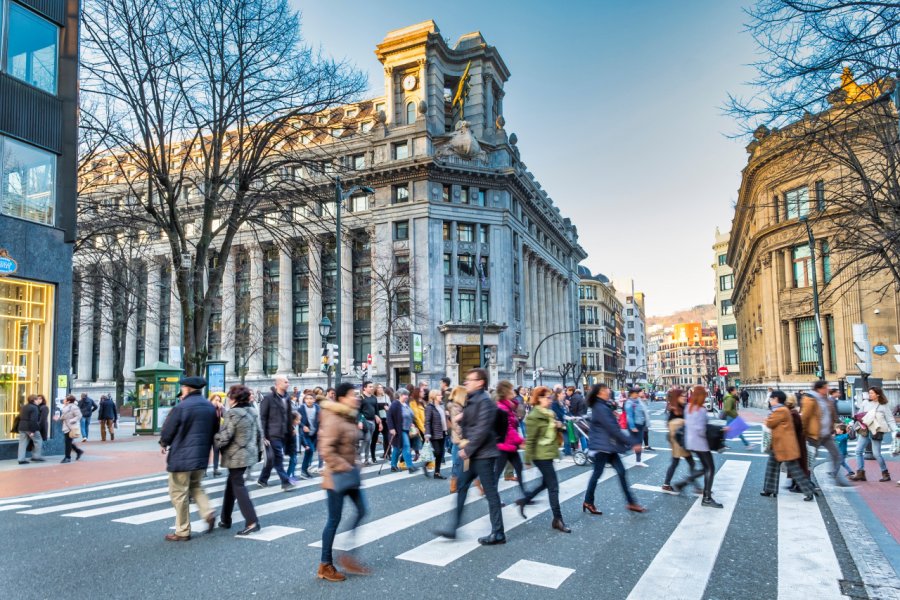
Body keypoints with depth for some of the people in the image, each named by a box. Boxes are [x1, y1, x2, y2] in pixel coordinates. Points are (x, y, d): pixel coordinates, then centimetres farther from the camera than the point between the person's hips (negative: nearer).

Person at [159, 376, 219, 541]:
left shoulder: (180, 407, -16)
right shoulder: (211, 407, 6)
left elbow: (167, 431, -8)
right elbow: (215, 431, 12)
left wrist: (164, 444, 13)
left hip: (181, 457, -7)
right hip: (202, 457, 7)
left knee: (179, 493, 5)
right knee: (195, 487, 24)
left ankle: (182, 532, 12)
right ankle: (208, 512, 4)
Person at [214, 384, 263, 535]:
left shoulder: (232, 414, -17)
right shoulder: (252, 411, 8)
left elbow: (224, 437, -19)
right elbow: (259, 433, 13)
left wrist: (214, 443, 0)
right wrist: (259, 450, 21)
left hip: (236, 456, -8)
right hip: (249, 453, 8)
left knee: (238, 486, -3)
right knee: (231, 484, 19)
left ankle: (252, 522, -8)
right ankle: (225, 519, 27)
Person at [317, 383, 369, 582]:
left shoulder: (351, 418, 8)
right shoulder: (334, 420, -20)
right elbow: (326, 450, -25)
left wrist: (355, 465, 12)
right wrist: (344, 468, -22)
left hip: (350, 474, 9)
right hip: (337, 477, -9)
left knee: (361, 511, 9)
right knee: (334, 520, 1)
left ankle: (347, 555, 22)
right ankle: (325, 566, 16)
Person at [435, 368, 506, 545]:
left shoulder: (484, 401, -17)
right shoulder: (471, 400, 13)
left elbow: (483, 430, -23)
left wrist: (468, 449, -18)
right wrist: (464, 440, 3)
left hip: (483, 454, -10)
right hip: (473, 454, 10)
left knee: (490, 492, 0)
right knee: (461, 487, 12)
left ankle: (498, 534, 10)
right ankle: (453, 528, 20)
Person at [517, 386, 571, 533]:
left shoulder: (549, 414, 11)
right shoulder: (534, 416, -17)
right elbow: (530, 439, -18)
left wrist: (558, 425, 2)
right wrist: (528, 459, -18)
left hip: (548, 454, 9)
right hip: (541, 455, -9)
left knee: (545, 483, 18)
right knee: (553, 486, -5)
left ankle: (524, 500, 33)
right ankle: (557, 520, 3)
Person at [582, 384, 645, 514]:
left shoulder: (605, 406, 12)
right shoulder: (600, 408, -20)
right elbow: (613, 429, -24)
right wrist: (632, 443, -23)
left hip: (608, 446, 9)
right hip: (601, 445, -9)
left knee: (621, 472, 7)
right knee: (597, 473, 1)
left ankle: (631, 502, 12)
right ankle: (588, 502, 15)